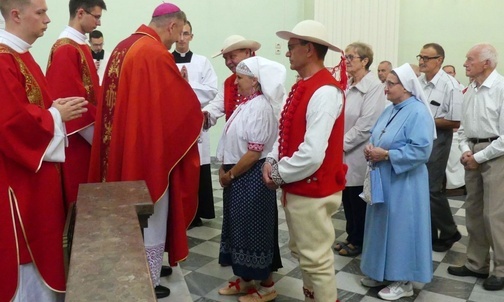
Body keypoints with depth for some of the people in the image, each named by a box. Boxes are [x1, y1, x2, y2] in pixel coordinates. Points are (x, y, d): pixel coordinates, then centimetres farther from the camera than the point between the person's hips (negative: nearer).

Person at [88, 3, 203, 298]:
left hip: (123, 147, 9)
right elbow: (182, 102, -15)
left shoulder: (124, 47, 10)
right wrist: (198, 115, 5)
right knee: (151, 218, 6)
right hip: (149, 149, -9)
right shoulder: (156, 53, -18)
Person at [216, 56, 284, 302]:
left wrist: (230, 175, -13)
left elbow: (254, 153, -22)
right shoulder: (245, 104, 11)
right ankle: (245, 280, 32)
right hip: (238, 176, 9)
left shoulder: (260, 107, -18)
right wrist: (224, 169, 8)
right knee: (240, 227, 17)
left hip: (252, 178, -9)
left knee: (254, 230, 2)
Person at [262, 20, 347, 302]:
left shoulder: (325, 92, -23)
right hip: (296, 189, 10)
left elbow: (311, 155, -29)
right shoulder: (302, 87, 8)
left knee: (316, 258, 6)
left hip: (313, 191, -10)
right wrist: (272, 160, -4)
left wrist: (279, 174, -16)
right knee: (302, 251, 24)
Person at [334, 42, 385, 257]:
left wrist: (342, 144, -16)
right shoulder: (347, 86, 10)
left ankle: (359, 242, 23)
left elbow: (366, 124, -19)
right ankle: (352, 238, 30)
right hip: (344, 152, 7)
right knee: (347, 200, 15)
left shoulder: (374, 86, -12)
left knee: (359, 201, 7)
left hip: (359, 154, -7)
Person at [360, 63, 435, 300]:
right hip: (382, 179, 9)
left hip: (403, 183, -9)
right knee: (382, 225, 15)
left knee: (400, 227, 2)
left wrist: (386, 154, -22)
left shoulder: (418, 112, -16)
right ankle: (381, 272, 30)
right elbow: (375, 137, 17)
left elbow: (421, 150, -24)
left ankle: (403, 280, 17)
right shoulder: (390, 110, 11)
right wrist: (370, 149, -5)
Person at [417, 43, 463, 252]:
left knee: (432, 189, -2)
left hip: (437, 140, -6)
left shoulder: (450, 85, -15)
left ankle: (449, 233, 21)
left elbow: (456, 122, -15)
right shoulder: (417, 82, 3)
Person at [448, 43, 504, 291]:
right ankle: (476, 264, 26)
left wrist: (479, 157, -13)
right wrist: (465, 150, -2)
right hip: (473, 155, 8)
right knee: (473, 212, 13)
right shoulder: (470, 91, 10)